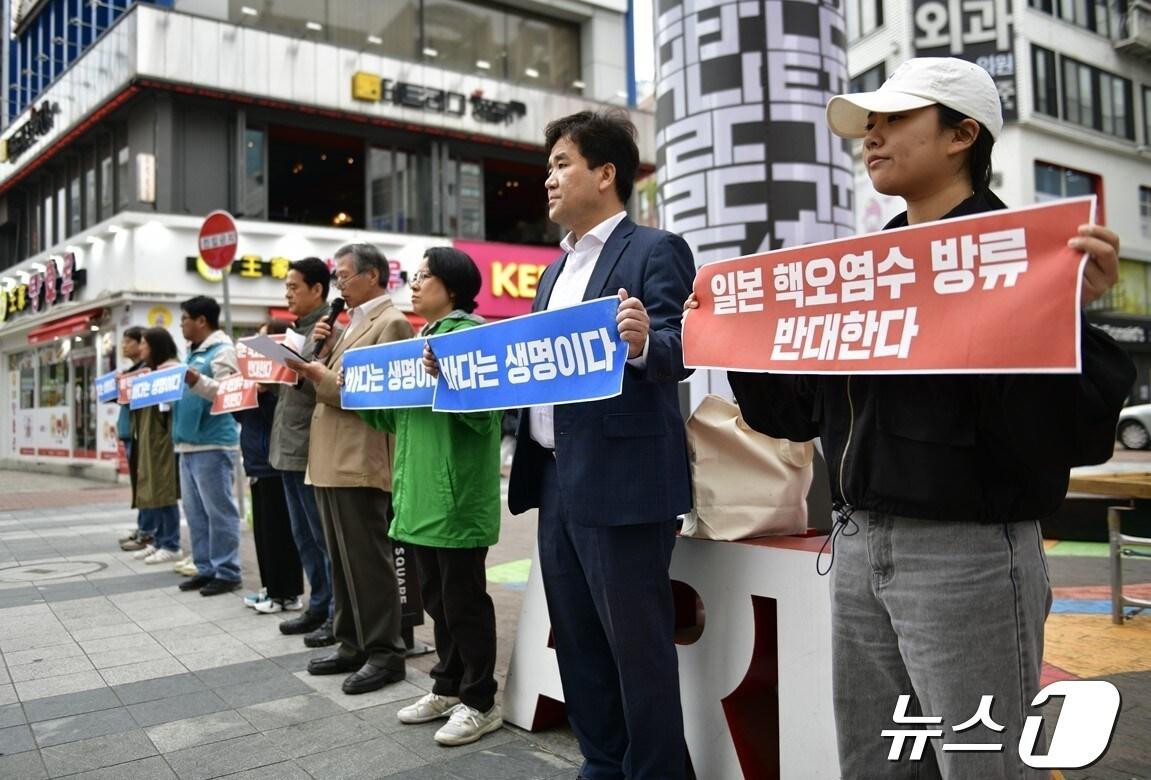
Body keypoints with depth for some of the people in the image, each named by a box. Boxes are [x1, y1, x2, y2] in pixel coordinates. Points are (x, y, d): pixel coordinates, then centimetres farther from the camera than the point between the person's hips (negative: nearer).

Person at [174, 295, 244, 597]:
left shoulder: (222, 351, -8)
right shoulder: (193, 352, 20)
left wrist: (196, 380, -32)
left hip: (213, 445, -9)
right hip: (188, 444, 9)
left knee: (219, 511, -4)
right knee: (195, 512, 12)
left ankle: (227, 572, 3)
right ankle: (206, 568, 19)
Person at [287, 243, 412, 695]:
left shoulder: (391, 323, -9)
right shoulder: (353, 323, 20)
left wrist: (319, 376, -17)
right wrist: (320, 350, 5)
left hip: (360, 463, -10)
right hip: (330, 461, 10)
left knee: (369, 561, -3)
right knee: (343, 561, 15)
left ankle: (384, 653, 6)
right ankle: (352, 645, 25)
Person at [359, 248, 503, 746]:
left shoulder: (472, 334, -10)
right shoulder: (422, 339, 17)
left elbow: (483, 411, -21)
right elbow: (399, 414, 20)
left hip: (455, 495, -9)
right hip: (420, 493, 9)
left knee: (464, 600, 1)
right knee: (437, 598, 17)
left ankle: (480, 702, 14)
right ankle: (448, 687, 31)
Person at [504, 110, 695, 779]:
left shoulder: (657, 251, -7)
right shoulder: (557, 270, 18)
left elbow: (679, 352, -18)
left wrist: (642, 344, -39)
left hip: (621, 482, -9)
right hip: (557, 479, 9)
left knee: (639, 645, 2)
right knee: (577, 641, 17)